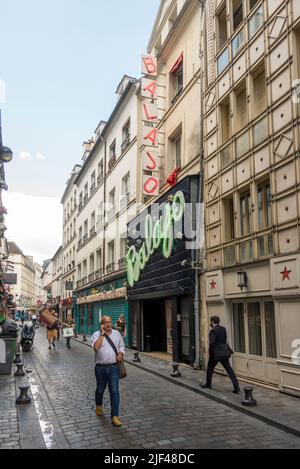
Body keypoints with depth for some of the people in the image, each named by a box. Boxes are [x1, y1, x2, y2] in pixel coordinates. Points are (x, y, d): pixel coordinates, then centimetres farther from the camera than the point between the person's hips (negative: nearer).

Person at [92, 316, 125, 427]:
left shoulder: (116, 333, 6)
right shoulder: (97, 334, -4)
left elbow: (121, 346, 16)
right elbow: (96, 347, -23)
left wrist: (120, 354, -4)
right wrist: (102, 334, -19)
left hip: (114, 367, 1)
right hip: (101, 368, -1)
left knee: (114, 391, -5)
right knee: (100, 389, 17)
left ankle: (115, 416, 2)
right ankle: (99, 406, 47)